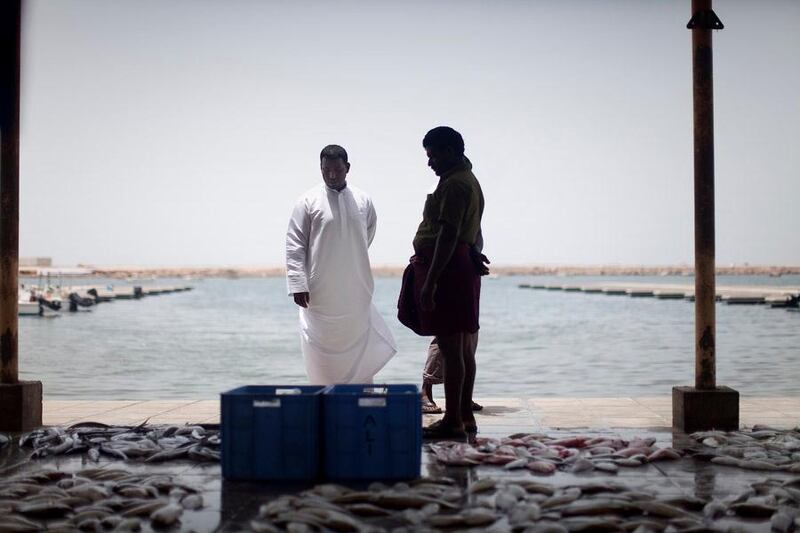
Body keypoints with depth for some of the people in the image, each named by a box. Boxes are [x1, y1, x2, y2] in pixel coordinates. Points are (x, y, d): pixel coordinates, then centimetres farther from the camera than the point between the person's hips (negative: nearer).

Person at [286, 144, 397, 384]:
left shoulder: (363, 201, 4)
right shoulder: (308, 201, -4)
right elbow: (294, 245, -5)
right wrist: (298, 285, -12)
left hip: (356, 293, 3)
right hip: (320, 293, -3)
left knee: (359, 344, 6)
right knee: (321, 349, 2)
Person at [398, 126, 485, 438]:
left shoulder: (454, 184, -13)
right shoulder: (469, 181, 21)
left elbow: (448, 236, -21)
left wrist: (430, 281, -23)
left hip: (447, 269, -11)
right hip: (465, 269, 11)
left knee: (450, 347, -8)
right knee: (463, 348, 12)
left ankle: (453, 421, -5)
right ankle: (465, 416, 18)